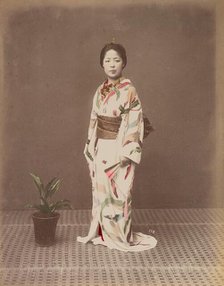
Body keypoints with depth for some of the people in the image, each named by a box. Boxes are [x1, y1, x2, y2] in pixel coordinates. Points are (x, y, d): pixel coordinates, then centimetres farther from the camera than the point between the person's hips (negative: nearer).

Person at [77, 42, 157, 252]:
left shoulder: (129, 91, -12)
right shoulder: (100, 91, 7)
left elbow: (135, 124, -14)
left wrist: (127, 152, -19)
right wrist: (90, 145, 11)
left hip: (119, 149, -6)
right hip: (101, 148, 6)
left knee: (119, 192, 1)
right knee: (101, 191, 13)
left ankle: (121, 237, 15)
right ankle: (103, 233, 26)